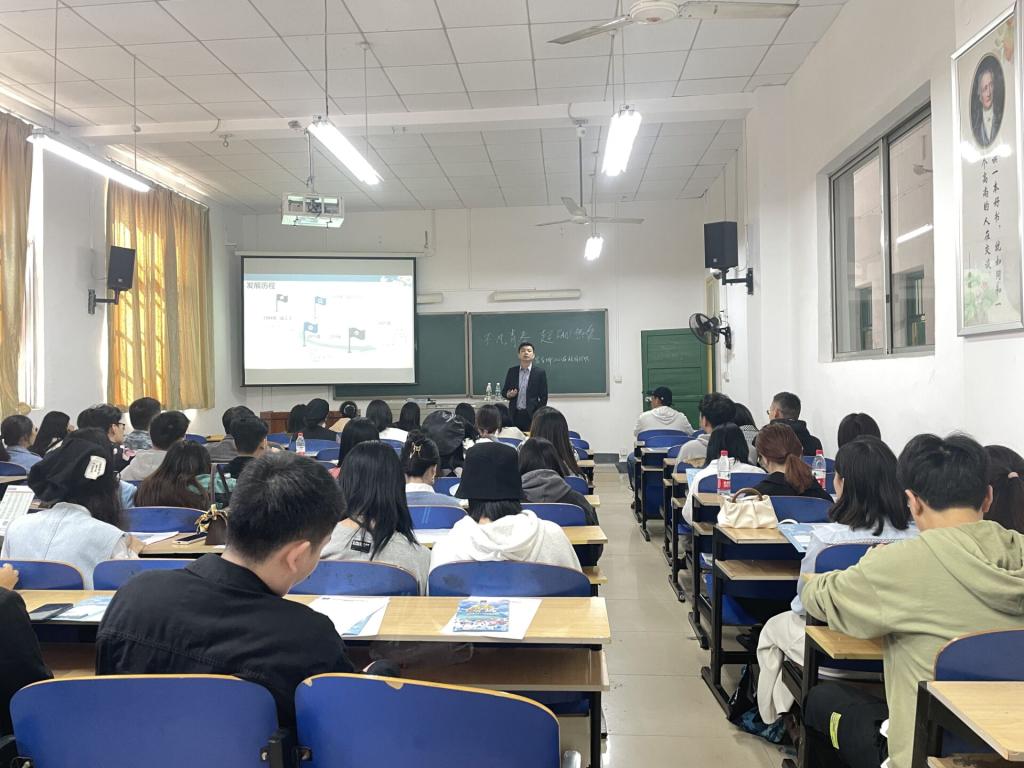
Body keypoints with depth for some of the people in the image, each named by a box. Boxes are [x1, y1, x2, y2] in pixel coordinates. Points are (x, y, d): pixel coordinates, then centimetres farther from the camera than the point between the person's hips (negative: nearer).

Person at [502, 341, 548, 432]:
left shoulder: (540, 372, 0)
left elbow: (543, 397, 0)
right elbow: (504, 391, 14)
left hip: (531, 415, -2)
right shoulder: (512, 371, 8)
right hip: (515, 415, 2)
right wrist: (508, 394, -9)